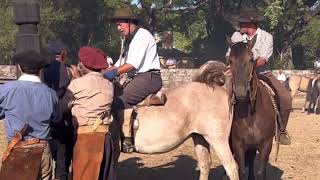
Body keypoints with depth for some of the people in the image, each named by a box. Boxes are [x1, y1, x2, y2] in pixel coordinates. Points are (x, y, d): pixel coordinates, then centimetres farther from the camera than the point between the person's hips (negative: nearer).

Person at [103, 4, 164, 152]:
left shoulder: (142, 35, -7)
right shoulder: (128, 40, 22)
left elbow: (134, 63, -18)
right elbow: (120, 63, 21)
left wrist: (115, 72, -26)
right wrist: (104, 73, 9)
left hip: (148, 77, -10)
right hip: (137, 78, 10)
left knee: (121, 101, -22)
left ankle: (127, 140, -22)